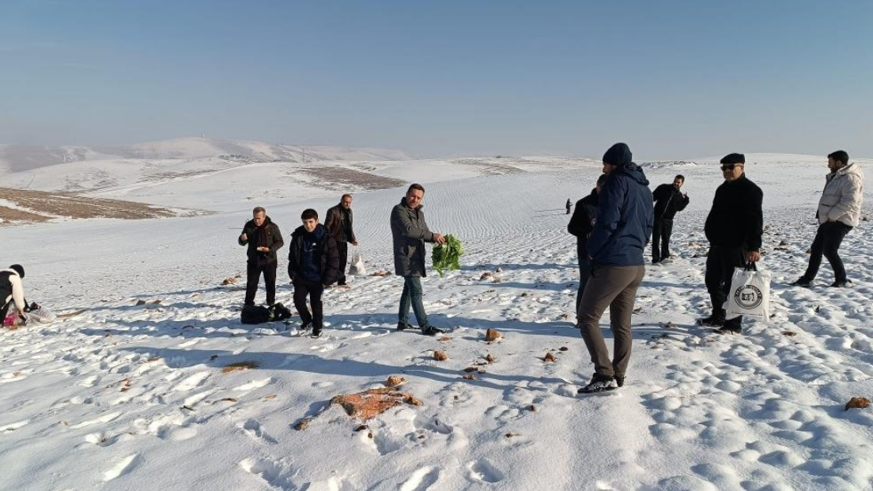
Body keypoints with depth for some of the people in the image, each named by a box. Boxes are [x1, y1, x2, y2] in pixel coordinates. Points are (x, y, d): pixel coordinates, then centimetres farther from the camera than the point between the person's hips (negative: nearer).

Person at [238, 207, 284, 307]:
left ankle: (271, 302, 27)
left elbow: (280, 242, -4)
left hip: (269, 260, -1)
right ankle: (248, 304, 18)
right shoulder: (249, 226, -3)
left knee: (270, 283, 11)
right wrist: (243, 239, -22)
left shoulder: (272, 227, -9)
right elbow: (242, 243, 4)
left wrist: (270, 249, -21)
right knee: (251, 283, 6)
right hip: (253, 260, 1)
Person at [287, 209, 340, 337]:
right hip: (301, 278, 3)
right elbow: (292, 257, 10)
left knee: (316, 303, 5)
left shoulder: (326, 239, -13)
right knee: (298, 300, 3)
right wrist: (293, 275, 3)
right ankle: (307, 320, 31)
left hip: (317, 279, -3)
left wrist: (327, 280, -13)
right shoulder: (298, 237, -2)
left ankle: (317, 327, 26)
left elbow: (333, 260, -11)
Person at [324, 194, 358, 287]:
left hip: (344, 241, 7)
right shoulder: (333, 211, -11)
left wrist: (352, 239, 14)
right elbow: (327, 226, -13)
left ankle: (341, 282, 21)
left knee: (343, 261, 11)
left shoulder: (349, 212, 14)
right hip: (334, 241, -7)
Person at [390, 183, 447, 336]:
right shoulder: (399, 210, -11)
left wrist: (437, 238, -8)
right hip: (406, 258, -9)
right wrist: (432, 235, -27)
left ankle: (402, 322, 26)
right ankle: (425, 326, -8)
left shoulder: (419, 213, 15)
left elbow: (424, 232, 13)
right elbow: (409, 230, -25)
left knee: (409, 289, 15)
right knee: (416, 291, -10)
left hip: (416, 258, 9)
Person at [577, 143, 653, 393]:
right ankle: (618, 376, 20)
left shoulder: (617, 181, -8)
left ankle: (604, 375, -4)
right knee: (622, 324, 14)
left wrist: (592, 249, -6)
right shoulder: (644, 188, 18)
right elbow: (648, 228, 21)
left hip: (612, 264, -9)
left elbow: (607, 221, -18)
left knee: (587, 318, -1)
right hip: (637, 266, 9)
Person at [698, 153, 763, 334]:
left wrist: (754, 246, -26)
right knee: (713, 281, 16)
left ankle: (734, 324, 6)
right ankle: (718, 317, 30)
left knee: (732, 285, -4)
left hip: (736, 247, -9)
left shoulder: (750, 190, -11)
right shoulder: (723, 189, 16)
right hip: (717, 245, 9)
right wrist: (712, 239, 22)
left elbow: (755, 221, -19)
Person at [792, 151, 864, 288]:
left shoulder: (850, 178, -16)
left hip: (840, 221, -10)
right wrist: (822, 214, 14)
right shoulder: (836, 176, 16)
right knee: (816, 248, 9)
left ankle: (842, 280, 7)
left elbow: (849, 201, -27)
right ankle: (807, 279, 14)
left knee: (829, 250, -8)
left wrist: (832, 215, -22)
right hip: (829, 219, 10)